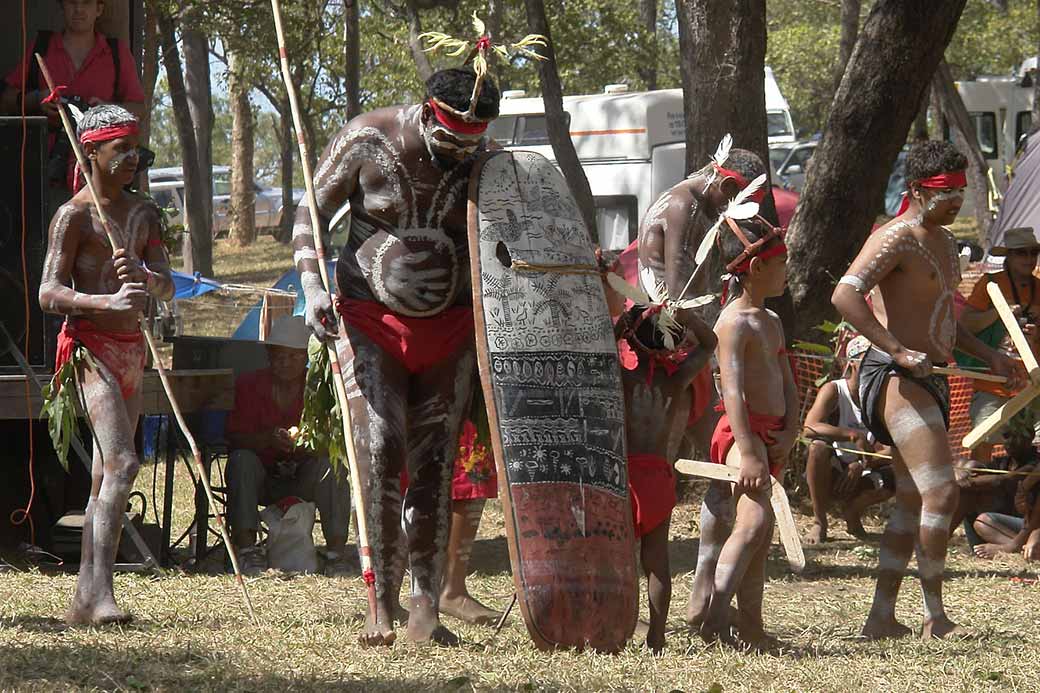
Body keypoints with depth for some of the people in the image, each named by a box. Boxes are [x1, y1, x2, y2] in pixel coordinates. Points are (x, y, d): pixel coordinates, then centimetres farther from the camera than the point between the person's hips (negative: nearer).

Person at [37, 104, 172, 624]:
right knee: (121, 463, -23)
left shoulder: (143, 214, 15)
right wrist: (108, 301, -30)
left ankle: (84, 600, 11)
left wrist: (143, 279, -16)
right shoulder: (74, 215, -6)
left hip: (132, 348, 8)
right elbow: (49, 294, -14)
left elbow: (166, 286, 9)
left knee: (107, 475, 8)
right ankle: (100, 593, -31)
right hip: (91, 347, -8)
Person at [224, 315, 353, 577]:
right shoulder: (248, 386, 0)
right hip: (261, 480, 0)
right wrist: (268, 439, -29)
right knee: (241, 460, -30)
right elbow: (234, 438, -9)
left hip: (303, 481, 0)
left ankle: (336, 549, -31)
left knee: (330, 465, -29)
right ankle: (246, 546, -35)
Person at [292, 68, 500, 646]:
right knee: (381, 450, -17)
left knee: (434, 464, -2)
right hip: (371, 320, -2)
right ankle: (383, 603, -14)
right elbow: (313, 213, -1)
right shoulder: (367, 141, -10)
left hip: (450, 327, 2)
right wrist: (313, 285, -15)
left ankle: (427, 609, 2)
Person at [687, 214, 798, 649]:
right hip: (742, 433, -10)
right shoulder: (734, 322, -11)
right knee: (754, 520, -25)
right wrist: (748, 451, -27)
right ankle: (715, 614, -29)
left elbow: (787, 384, 17)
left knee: (760, 537, 10)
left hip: (772, 436, 10)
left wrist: (789, 433, 0)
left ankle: (751, 628, 14)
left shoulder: (772, 323, 18)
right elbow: (732, 388, -20)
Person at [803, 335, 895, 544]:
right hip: (830, 473, -3)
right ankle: (819, 522, -21)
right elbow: (809, 428, -29)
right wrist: (855, 436, -38)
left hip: (860, 477, 3)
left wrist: (862, 465, -27)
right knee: (819, 447, -35)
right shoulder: (834, 390, -11)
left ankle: (852, 512, 5)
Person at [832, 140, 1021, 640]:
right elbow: (845, 295, -26)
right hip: (896, 378, -10)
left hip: (928, 381, 10)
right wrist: (898, 351, -31)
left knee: (912, 501, 11)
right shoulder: (895, 239, -12)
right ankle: (935, 618, -11)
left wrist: (986, 355, 17)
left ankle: (881, 618, 14)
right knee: (941, 493, -15)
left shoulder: (944, 242, 19)